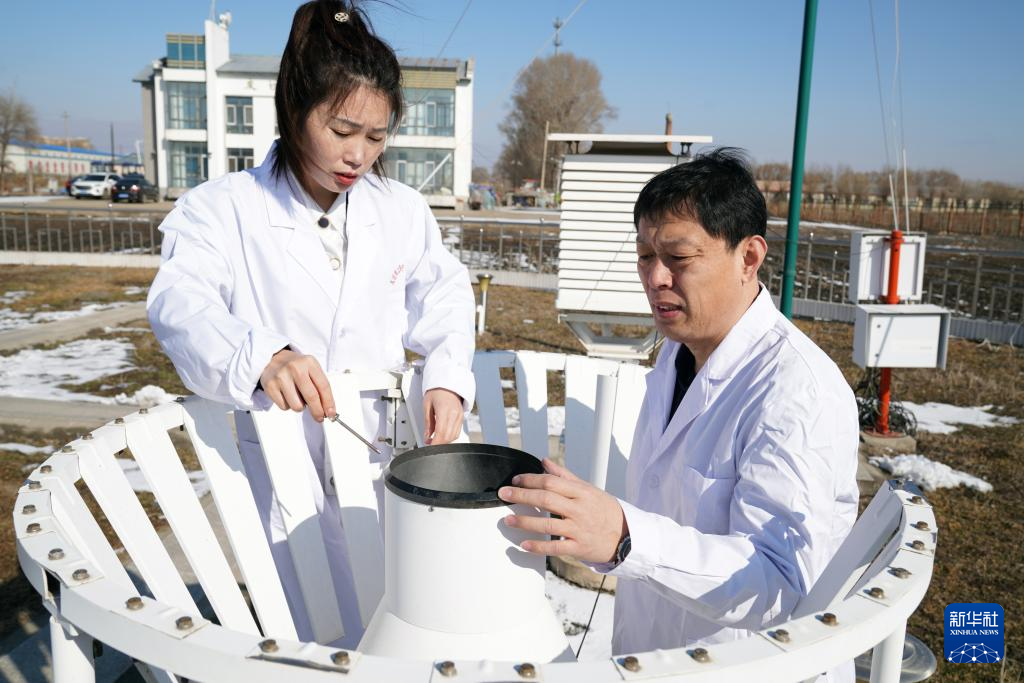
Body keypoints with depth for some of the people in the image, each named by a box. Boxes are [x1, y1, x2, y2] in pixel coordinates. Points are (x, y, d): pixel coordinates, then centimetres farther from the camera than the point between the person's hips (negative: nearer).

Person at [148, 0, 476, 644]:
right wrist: (260, 358, -42)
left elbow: (443, 296, 10)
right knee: (311, 631, 5)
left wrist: (448, 377, -10)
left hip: (382, 456, 4)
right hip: (281, 469, -3)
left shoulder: (402, 209, 6)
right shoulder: (223, 209, -7)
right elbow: (181, 303, -20)